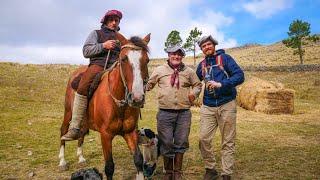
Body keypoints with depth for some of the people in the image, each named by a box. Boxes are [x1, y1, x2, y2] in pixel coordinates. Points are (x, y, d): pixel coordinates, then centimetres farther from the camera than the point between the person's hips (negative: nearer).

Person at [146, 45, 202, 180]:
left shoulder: (189, 71, 8)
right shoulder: (159, 70, 6)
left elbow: (198, 84, 19)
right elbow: (149, 84, 15)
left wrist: (194, 92, -2)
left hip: (184, 113, 1)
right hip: (165, 112, -1)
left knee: (181, 143, 9)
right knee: (166, 143, 6)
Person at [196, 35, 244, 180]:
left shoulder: (225, 58, 0)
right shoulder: (202, 65, 13)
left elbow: (240, 76, -11)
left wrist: (221, 84, -23)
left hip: (226, 105, -4)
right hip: (208, 107, 4)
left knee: (228, 142, 3)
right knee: (203, 138, -1)